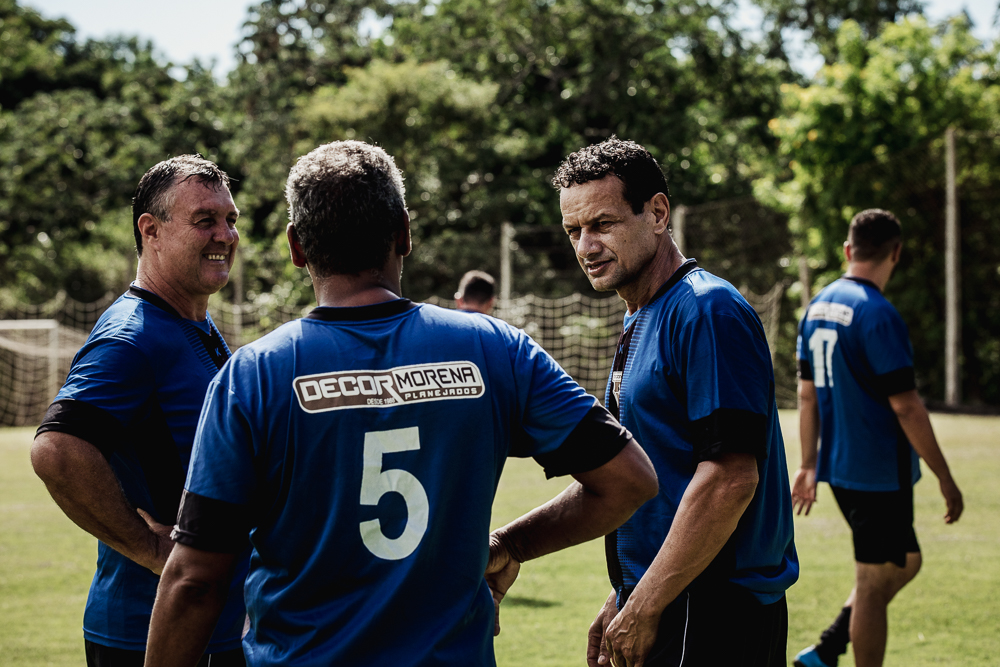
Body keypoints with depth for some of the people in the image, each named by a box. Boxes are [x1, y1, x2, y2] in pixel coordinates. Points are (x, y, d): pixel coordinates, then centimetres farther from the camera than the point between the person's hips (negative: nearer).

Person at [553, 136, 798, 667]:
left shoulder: (708, 312, -14)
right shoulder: (639, 321, 16)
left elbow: (729, 478, -22)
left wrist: (643, 609, -20)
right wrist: (623, 598, 17)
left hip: (709, 622, -9)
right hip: (663, 604, 9)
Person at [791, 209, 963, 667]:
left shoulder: (818, 307, 8)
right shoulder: (878, 314, -18)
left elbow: (807, 393, 14)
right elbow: (905, 406, -19)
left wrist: (809, 465, 20)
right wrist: (945, 478, -12)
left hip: (839, 469, 9)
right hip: (880, 472, -9)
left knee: (905, 562, 20)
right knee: (874, 585, 1)